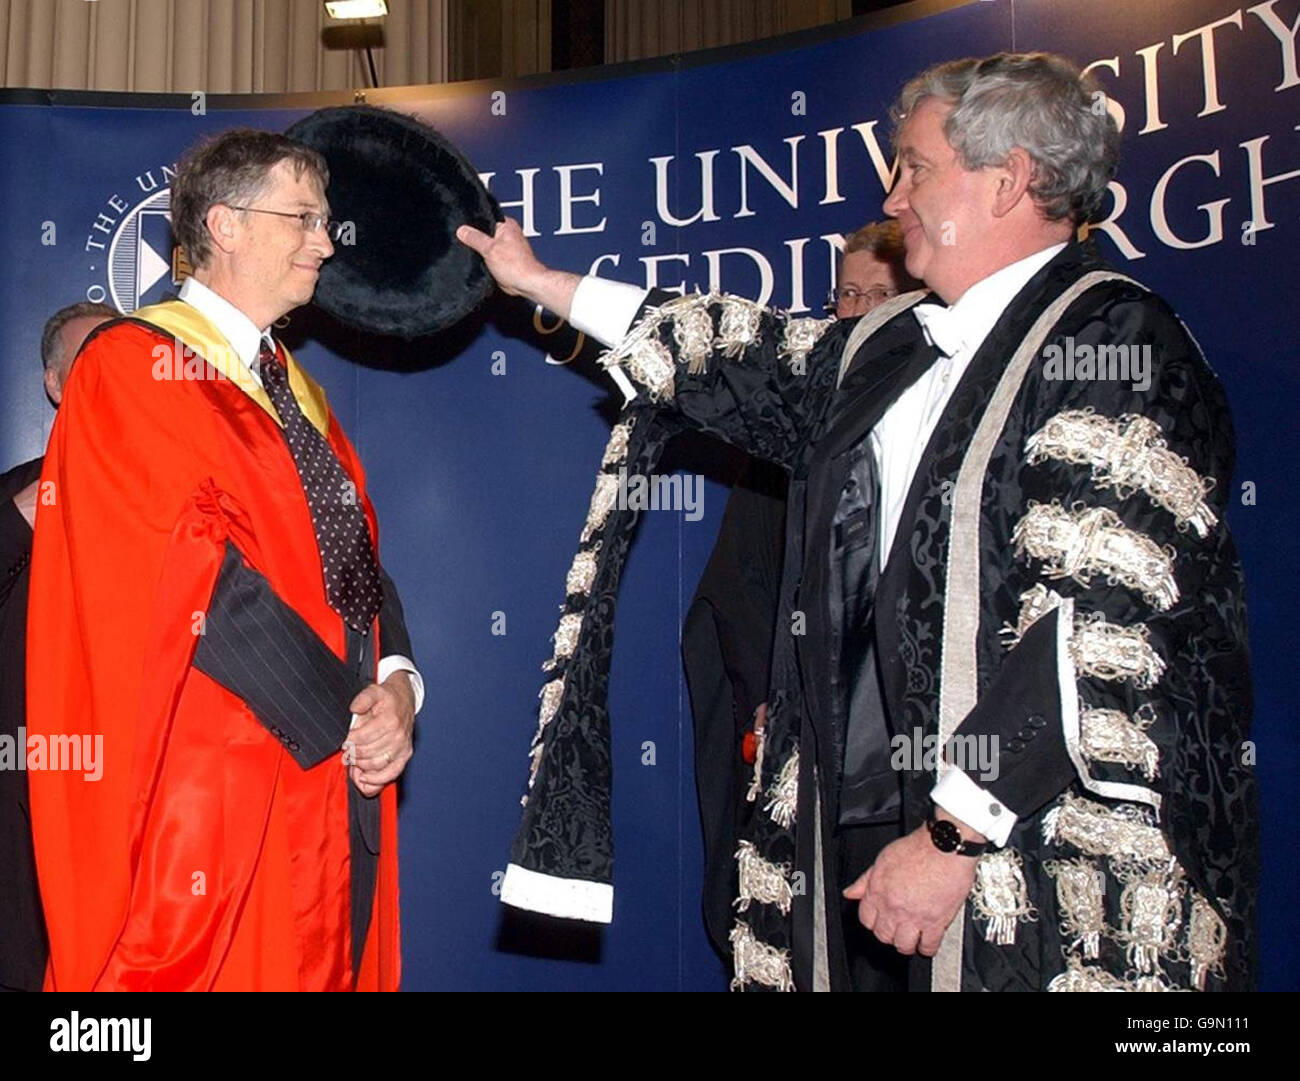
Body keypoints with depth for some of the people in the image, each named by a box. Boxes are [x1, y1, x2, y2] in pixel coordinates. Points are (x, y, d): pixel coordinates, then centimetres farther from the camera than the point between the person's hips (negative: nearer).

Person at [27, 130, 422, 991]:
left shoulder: (294, 387, 17)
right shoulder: (132, 366, -7)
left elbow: (361, 556, 12)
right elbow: (203, 581, -17)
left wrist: (397, 683, -7)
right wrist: (349, 720, -14)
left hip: (343, 778, 7)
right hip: (222, 787, -7)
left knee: (330, 963, 13)